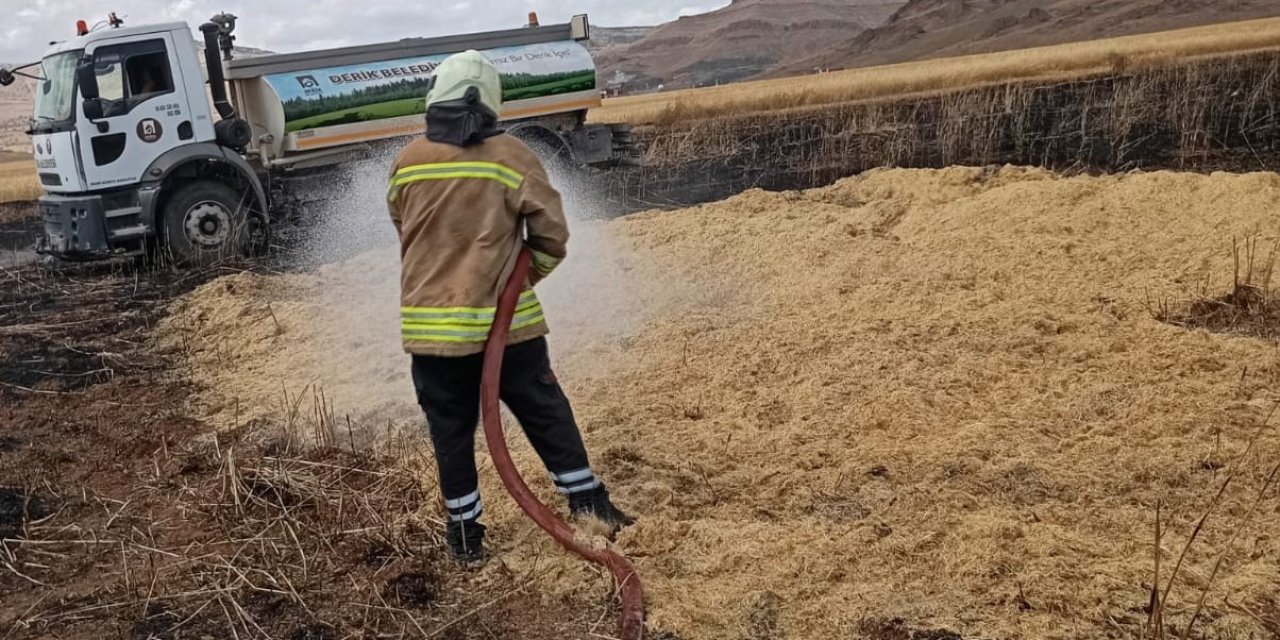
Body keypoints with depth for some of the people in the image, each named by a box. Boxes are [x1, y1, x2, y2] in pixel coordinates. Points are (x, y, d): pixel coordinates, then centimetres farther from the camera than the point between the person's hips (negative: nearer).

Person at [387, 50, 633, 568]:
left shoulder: (406, 163, 0)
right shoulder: (510, 156, -8)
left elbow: (406, 235, 12)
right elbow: (552, 234, -5)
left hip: (430, 324, 2)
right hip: (504, 319, -2)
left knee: (451, 431, 12)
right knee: (547, 414, 13)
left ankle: (466, 536, 20)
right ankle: (589, 505, 19)